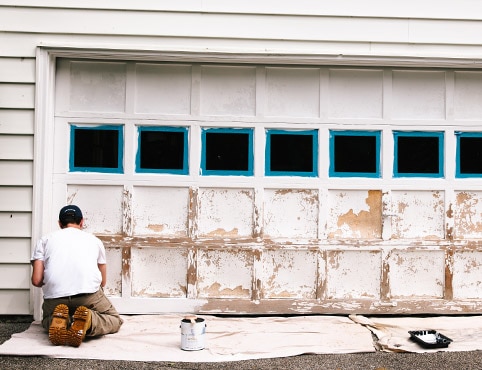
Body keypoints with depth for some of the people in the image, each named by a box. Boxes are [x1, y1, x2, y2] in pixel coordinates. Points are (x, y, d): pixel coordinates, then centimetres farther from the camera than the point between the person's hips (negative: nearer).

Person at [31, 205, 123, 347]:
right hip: (89, 293, -1)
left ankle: (59, 321, -6)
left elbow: (37, 280, 12)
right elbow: (103, 282, 31)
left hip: (54, 295, 1)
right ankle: (88, 321, -13)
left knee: (48, 321, 33)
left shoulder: (45, 239, 22)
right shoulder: (94, 240, 25)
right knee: (115, 320, 22)